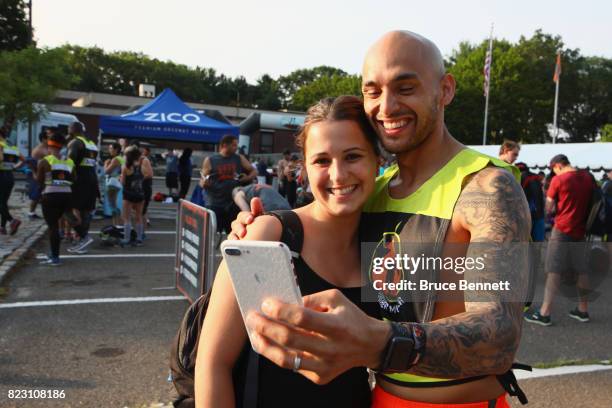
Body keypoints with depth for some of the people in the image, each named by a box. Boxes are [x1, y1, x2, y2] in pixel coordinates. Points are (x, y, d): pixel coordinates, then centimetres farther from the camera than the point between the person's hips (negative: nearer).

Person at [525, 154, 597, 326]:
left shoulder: (558, 179, -9)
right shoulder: (588, 177, 6)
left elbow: (548, 208, -6)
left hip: (562, 230, -5)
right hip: (581, 230, 5)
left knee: (554, 271, -4)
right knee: (581, 270, 14)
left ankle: (545, 313, -4)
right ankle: (583, 310, 23)